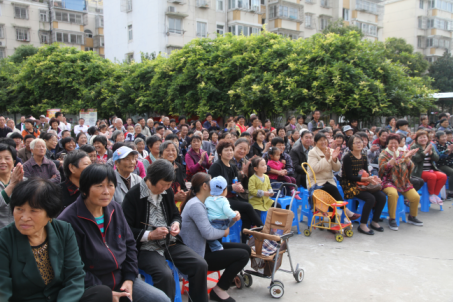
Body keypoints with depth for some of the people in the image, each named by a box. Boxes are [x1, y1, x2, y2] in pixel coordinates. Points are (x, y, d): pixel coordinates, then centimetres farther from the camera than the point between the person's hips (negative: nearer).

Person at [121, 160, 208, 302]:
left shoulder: (167, 192, 7)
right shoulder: (132, 196, -12)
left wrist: (176, 223, -1)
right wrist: (150, 235, -18)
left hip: (170, 242, 6)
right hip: (146, 248, -6)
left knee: (200, 265, -12)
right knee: (165, 275, -32)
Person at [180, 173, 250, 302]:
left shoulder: (201, 204, 10)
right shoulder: (195, 205, -23)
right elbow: (208, 233, -29)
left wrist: (231, 219, -4)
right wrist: (224, 232, -10)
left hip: (205, 247, 10)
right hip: (198, 256, -10)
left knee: (246, 249, 9)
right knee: (243, 255, -14)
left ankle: (231, 275, 28)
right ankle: (219, 290, -2)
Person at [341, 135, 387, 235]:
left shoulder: (364, 157, 11)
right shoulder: (347, 157, -10)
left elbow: (366, 173, 12)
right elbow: (349, 176, -15)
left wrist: (372, 178, -12)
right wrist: (366, 179, -21)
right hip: (350, 185, -7)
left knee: (382, 196, -12)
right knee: (370, 198, -27)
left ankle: (375, 222, 5)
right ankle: (362, 225, -14)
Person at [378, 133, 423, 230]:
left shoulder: (402, 154, 14)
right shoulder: (384, 154, 1)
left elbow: (411, 168, 5)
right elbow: (383, 168, -16)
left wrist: (407, 158, -13)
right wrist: (394, 158, -24)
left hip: (403, 181, 5)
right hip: (389, 181, -5)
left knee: (415, 197, -14)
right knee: (393, 194, -35)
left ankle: (412, 217, 15)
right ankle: (392, 219, -18)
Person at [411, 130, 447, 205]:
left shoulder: (431, 147, 16)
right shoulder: (414, 147, 0)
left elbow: (436, 158, 4)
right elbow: (415, 159, -15)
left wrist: (431, 152, -13)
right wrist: (425, 152, -21)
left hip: (431, 170, 6)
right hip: (420, 171, -6)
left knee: (443, 176, -19)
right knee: (432, 176, -31)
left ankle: (435, 194, -6)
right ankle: (431, 195, -10)